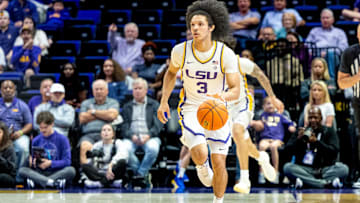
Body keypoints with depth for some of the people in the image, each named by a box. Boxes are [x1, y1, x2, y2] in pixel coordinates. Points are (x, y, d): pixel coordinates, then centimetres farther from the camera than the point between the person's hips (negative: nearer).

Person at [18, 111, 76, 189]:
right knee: (22, 170, -25)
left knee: (71, 170, -33)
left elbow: (67, 161, -5)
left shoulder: (62, 139, 1)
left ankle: (36, 180, -33)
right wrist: (32, 161, -11)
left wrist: (50, 163, -18)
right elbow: (32, 159, 13)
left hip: (57, 172, -2)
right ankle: (54, 182, -41)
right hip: (40, 173, 2)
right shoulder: (36, 140, 10)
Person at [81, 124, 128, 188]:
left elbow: (123, 154, -22)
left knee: (122, 162, -33)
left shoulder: (118, 143, 0)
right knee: (84, 166, -22)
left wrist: (111, 165, -37)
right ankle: (112, 181, -35)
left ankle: (101, 183, -32)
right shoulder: (97, 145, 11)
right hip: (100, 173, 3)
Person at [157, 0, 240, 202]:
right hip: (191, 109, 0)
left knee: (219, 165, -1)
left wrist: (223, 96, -38)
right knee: (201, 154, -25)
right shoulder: (181, 50, -9)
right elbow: (171, 73, 12)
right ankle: (202, 166, 14)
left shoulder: (226, 54, -14)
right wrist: (164, 102, 4)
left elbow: (236, 90, -15)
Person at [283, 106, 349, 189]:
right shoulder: (301, 132, 16)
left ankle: (304, 181, -35)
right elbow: (288, 150, 7)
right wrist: (298, 139, -11)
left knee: (343, 168, -27)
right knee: (287, 167, -29)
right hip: (304, 169, 1)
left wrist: (316, 141, -16)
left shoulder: (329, 131, 11)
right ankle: (327, 183, -35)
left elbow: (334, 152, -5)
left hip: (325, 169, -1)